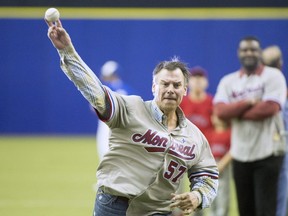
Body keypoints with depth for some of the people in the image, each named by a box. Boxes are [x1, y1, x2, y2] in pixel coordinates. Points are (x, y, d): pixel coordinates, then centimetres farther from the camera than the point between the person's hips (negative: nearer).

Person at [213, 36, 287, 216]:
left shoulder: (273, 76, -3)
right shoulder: (228, 81, 9)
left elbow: (270, 108, -17)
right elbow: (220, 111, -6)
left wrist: (235, 111, -8)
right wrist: (248, 102, -16)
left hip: (267, 153, -5)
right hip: (240, 154, 5)